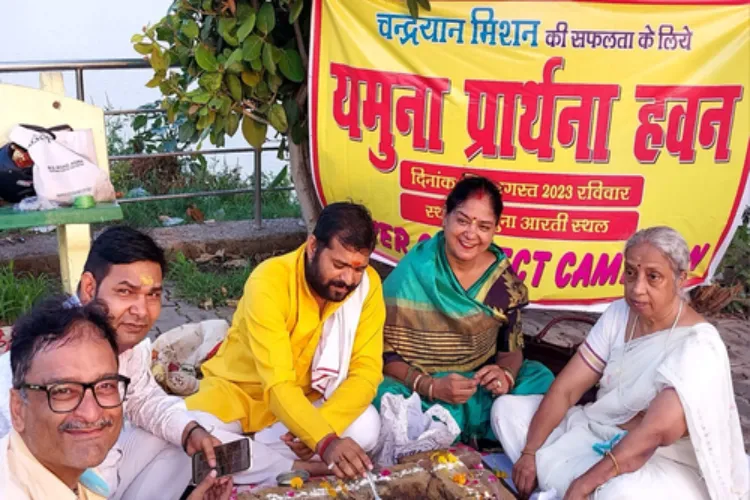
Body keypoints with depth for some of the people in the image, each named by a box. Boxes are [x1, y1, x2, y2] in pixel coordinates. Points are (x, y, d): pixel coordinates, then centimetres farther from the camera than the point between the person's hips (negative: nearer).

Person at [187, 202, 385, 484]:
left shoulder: (368, 284, -16)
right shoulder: (269, 282, -28)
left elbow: (366, 371, -17)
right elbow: (278, 385, -33)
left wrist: (321, 428, -33)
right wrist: (325, 441, -48)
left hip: (305, 398, 3)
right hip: (238, 390, -3)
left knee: (366, 427, -27)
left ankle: (238, 455, -15)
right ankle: (300, 469, -21)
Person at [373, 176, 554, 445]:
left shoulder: (502, 278, -5)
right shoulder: (412, 274, -16)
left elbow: (512, 348, 5)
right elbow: (385, 354, -13)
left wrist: (506, 376, -19)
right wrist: (431, 387, -29)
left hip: (481, 387, 4)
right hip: (419, 388, -3)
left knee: (541, 379, -19)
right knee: (390, 395, -34)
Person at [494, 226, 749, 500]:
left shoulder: (698, 346, -22)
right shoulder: (619, 314, -3)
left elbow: (654, 434, -31)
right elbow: (565, 389, -3)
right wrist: (529, 452, -10)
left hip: (666, 464, -7)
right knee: (508, 409, -3)